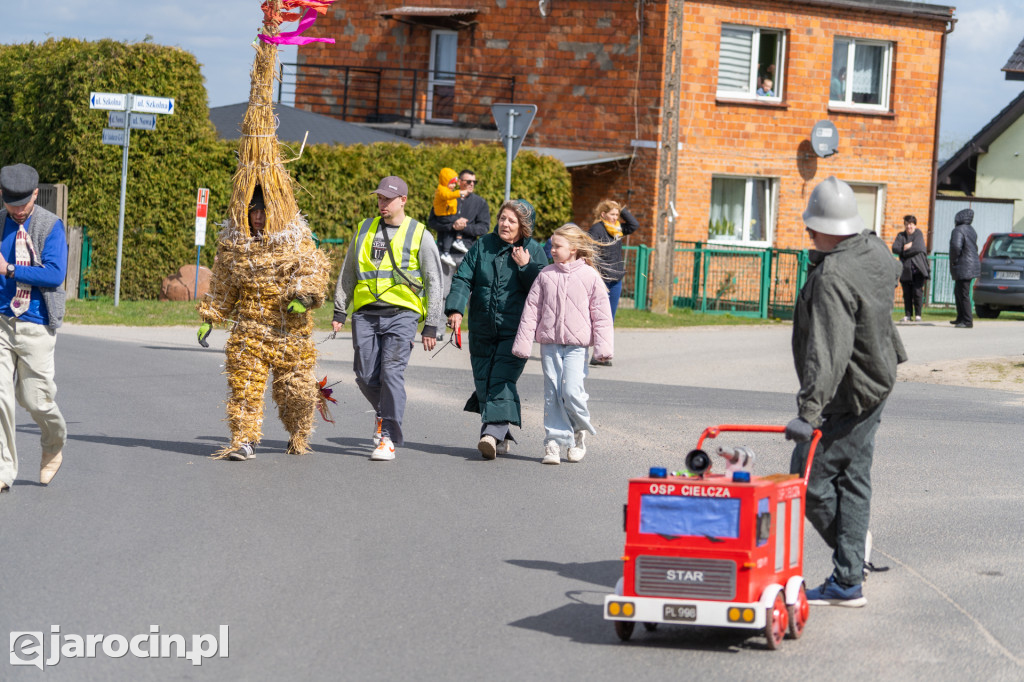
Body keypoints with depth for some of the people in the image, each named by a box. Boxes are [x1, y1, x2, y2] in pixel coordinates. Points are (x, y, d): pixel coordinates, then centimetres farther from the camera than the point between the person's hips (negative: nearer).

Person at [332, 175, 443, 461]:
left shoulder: (419, 235, 3)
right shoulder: (365, 230, 13)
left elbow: (434, 283, 3)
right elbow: (348, 273, 20)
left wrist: (431, 326, -1)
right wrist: (339, 310, 13)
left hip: (401, 314, -4)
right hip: (365, 314, 4)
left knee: (391, 373, -14)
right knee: (366, 376, 0)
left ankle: (388, 437, -8)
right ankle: (384, 413, 29)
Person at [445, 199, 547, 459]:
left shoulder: (534, 252, 0)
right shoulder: (483, 246, 8)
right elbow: (463, 278, 3)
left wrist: (525, 266, -17)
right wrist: (455, 308, -11)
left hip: (515, 332, -4)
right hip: (481, 330, 4)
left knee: (502, 382, -16)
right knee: (483, 382, 5)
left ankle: (493, 433, -25)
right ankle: (502, 436, 17)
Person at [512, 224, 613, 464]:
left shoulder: (589, 276, 1)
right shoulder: (546, 275, 7)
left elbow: (601, 313, 3)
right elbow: (532, 309, 9)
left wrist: (603, 345, -3)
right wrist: (523, 342, 5)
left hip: (576, 345, -3)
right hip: (549, 343, 3)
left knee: (571, 391, -13)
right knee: (552, 394, 0)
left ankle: (580, 431, 13)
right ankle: (554, 442, 5)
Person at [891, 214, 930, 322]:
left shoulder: (918, 234, 4)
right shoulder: (901, 236, 13)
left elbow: (918, 248, -12)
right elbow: (894, 248, -2)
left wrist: (905, 249, -3)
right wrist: (910, 247, -12)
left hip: (918, 268, -3)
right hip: (906, 269, 3)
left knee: (917, 292, -9)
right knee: (907, 293, 1)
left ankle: (918, 314, -3)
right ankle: (907, 315, 7)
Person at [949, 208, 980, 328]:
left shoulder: (958, 230, -17)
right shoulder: (970, 230, 13)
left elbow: (956, 246, -31)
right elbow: (974, 247, 24)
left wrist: (954, 260, -15)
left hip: (963, 268, -10)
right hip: (972, 264, 10)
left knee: (963, 294, -7)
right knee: (958, 292, 21)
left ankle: (968, 321, -7)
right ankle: (961, 318, 28)